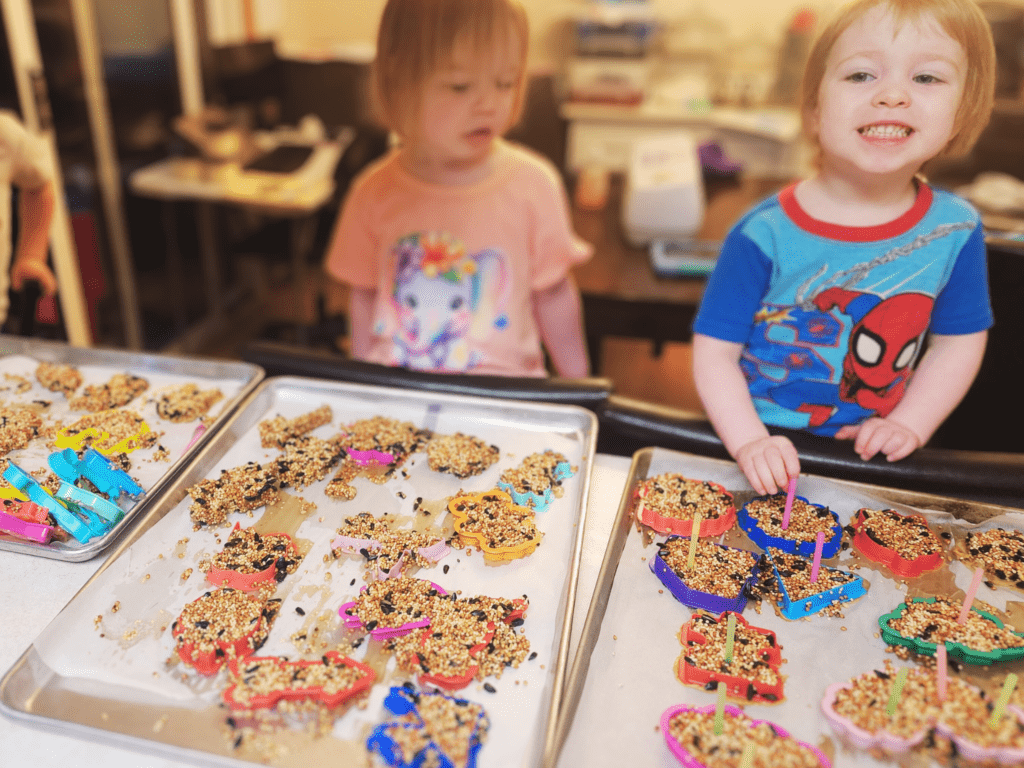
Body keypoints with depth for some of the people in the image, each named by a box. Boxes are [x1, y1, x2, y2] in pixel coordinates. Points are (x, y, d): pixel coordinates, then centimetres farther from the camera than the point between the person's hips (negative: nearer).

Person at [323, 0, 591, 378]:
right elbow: (364, 296, 9)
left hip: (501, 387, -1)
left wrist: (577, 386, 7)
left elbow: (552, 296, 2)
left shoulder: (533, 186, -6)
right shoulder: (375, 192, -2)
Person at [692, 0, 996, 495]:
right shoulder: (765, 233, -16)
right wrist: (749, 442, -23)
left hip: (870, 453, 3)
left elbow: (959, 340, 8)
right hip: (763, 447, -3)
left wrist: (909, 424, -2)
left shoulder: (956, 228, -4)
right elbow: (715, 352, -12)